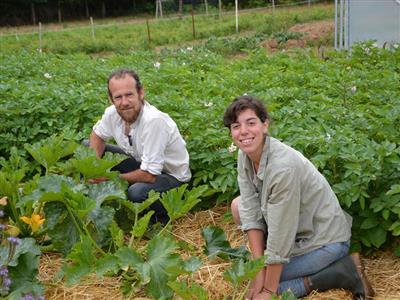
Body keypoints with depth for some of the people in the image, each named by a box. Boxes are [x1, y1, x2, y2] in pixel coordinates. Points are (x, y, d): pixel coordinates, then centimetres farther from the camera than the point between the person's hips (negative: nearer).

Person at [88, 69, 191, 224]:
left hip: (172, 176, -7)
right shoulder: (112, 113, -15)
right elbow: (97, 135, 8)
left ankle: (163, 217, -5)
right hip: (140, 163, 7)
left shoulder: (154, 120, -35)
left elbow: (149, 175, -32)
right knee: (87, 147, -1)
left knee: (137, 192, -38)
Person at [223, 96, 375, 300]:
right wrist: (259, 271, -13)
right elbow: (251, 213, -8)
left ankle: (345, 271, -5)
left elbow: (280, 235, -27)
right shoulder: (245, 155, -7)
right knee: (238, 206, 1)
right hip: (297, 230, 8)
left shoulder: (283, 166, -32)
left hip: (325, 240, -8)